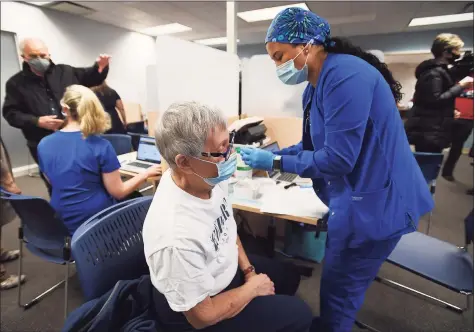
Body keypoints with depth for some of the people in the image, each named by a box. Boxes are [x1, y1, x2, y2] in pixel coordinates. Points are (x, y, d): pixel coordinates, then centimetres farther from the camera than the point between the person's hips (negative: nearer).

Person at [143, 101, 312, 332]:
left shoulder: (209, 178, -18)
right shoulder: (176, 237, -41)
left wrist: (248, 269, -1)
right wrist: (253, 288, -13)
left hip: (224, 268, 7)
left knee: (289, 276, 20)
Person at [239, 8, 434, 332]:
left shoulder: (345, 75, -24)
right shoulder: (317, 86, 7)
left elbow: (337, 158, -27)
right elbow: (314, 146, 11)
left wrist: (275, 162, -19)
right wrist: (270, 154, 0)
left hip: (375, 203, -9)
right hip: (354, 198, 10)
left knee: (338, 291, 10)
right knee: (339, 284, 25)